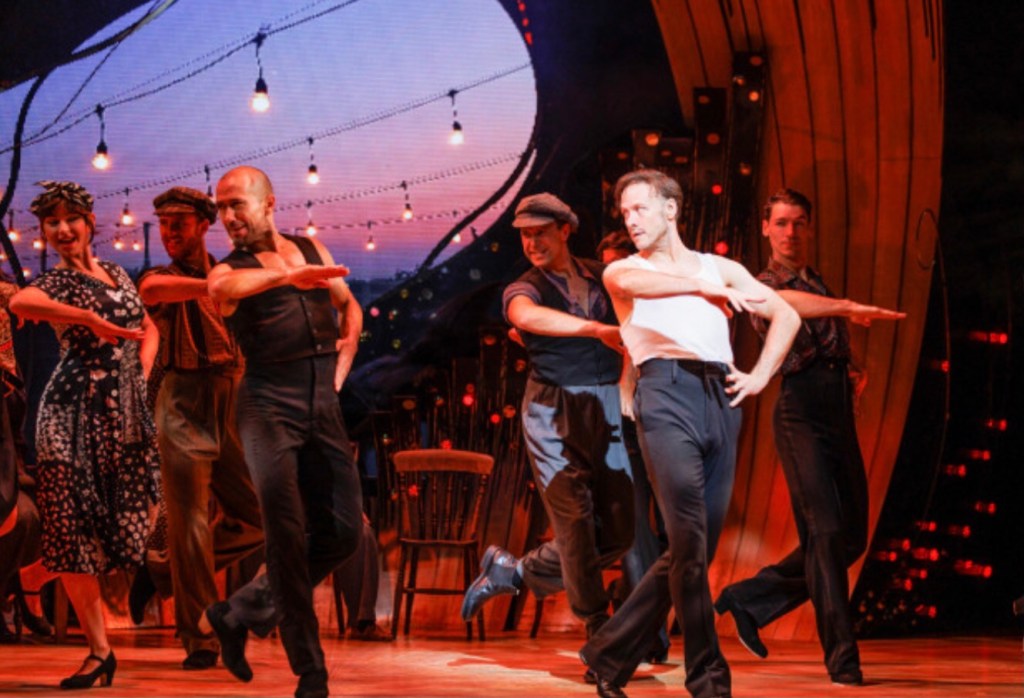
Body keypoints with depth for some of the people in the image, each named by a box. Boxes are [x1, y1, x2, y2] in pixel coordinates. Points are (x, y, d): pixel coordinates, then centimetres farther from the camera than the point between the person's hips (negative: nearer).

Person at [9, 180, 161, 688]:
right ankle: (99, 652, -3)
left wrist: (141, 371, 9)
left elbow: (148, 330, 29)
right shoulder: (54, 283, -3)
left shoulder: (116, 274, 17)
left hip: (126, 413, 6)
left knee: (122, 522, 2)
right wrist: (93, 320, -30)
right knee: (74, 530, -7)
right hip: (76, 410, -6)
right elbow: (20, 304, -28)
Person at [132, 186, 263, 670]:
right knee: (190, 519, -7)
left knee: (255, 518, 3)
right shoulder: (163, 277, 3)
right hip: (185, 403, -4)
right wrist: (212, 285, -35)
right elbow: (152, 291, -24)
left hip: (233, 403, 4)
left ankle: (165, 572, 21)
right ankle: (198, 639, 0)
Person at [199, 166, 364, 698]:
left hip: (323, 405, 5)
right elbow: (225, 287, -25)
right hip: (268, 403, -5)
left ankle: (239, 613, 21)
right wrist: (286, 276, -44)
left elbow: (349, 306, 30)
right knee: (287, 534, -12)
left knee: (341, 532, 3)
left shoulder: (311, 250, 16)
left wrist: (341, 369, 13)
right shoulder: (230, 270, 1)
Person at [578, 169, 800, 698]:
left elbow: (786, 316, 21)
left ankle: (610, 655, 14)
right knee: (689, 541, -15)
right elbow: (632, 282, -11)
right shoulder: (623, 270, 15)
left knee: (696, 548, 2)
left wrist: (761, 375, 7)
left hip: (720, 398, 4)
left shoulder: (720, 267, 23)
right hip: (666, 393, -4)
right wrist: (707, 288, -18)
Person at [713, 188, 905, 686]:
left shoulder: (821, 286, 24)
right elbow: (786, 302, -23)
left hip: (840, 412, 7)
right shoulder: (763, 284, 2)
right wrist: (849, 308, -37)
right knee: (825, 529, -14)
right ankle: (843, 657, -12)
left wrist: (856, 375, 8)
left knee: (851, 537, 7)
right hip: (800, 411, -7)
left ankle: (750, 599, 21)